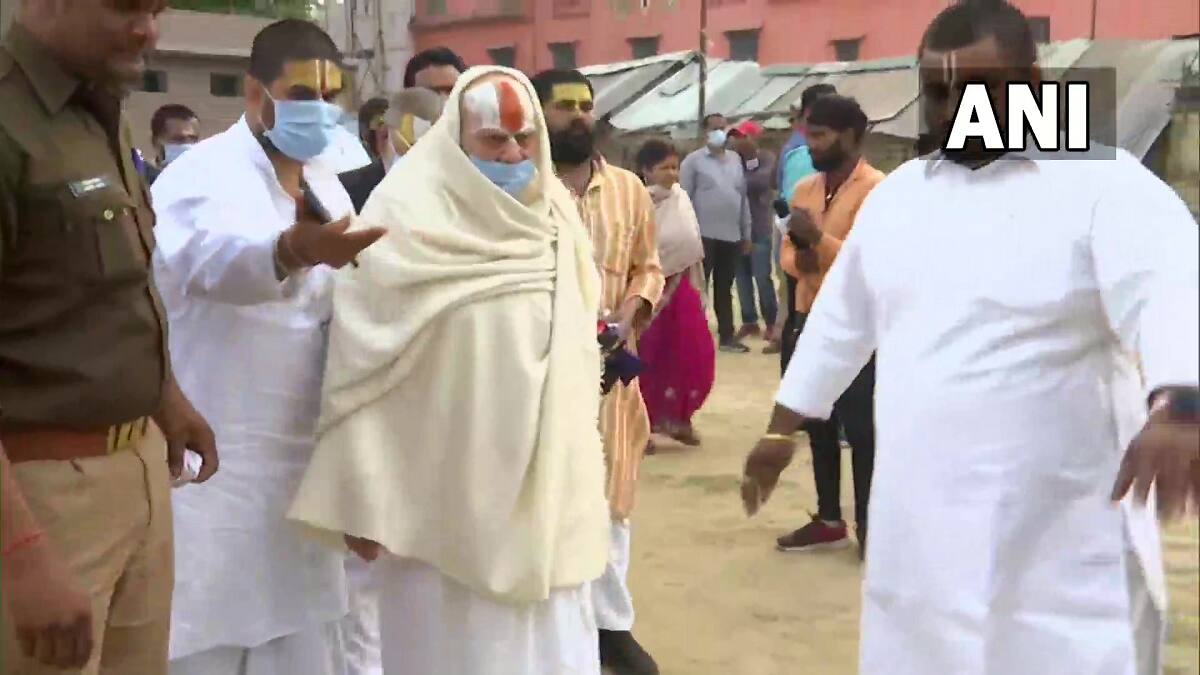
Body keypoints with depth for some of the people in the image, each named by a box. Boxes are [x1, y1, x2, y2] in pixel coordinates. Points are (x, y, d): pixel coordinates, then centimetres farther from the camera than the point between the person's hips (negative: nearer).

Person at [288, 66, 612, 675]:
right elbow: (362, 364, -13)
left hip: (546, 488, 6)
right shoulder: (407, 213, -12)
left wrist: (579, 476, 16)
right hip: (446, 496, -5)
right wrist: (362, 494, -14)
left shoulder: (554, 212, 6)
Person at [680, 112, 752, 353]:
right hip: (703, 236, -5)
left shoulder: (736, 160, 13)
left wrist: (746, 234, 14)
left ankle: (727, 336, 18)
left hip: (731, 236, 5)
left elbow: (743, 198, 16)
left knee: (725, 289, 12)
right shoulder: (693, 161, -2)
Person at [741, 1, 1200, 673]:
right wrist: (782, 429, 23)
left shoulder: (1105, 183, -8)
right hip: (918, 527, 5)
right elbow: (842, 317, 20)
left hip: (1063, 538, -5)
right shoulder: (897, 192, 10)